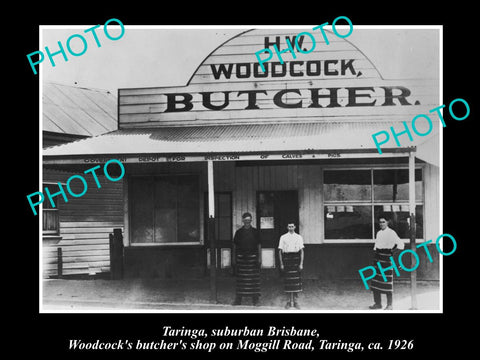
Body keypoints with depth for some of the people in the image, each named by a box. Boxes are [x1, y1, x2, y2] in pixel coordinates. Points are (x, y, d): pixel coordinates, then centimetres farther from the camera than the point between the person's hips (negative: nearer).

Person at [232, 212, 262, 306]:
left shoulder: (255, 232, 4)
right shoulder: (239, 232, 5)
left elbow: (259, 245, 6)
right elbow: (234, 246, 8)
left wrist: (259, 258, -1)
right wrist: (233, 259, 4)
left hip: (252, 257, 0)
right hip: (241, 258, 0)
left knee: (254, 279, 0)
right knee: (240, 279, 2)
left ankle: (255, 299, 7)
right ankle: (238, 300, 8)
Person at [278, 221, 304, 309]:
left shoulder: (299, 237, 6)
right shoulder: (283, 237, 5)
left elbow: (301, 251, 5)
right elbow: (280, 251, 5)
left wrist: (301, 263, -2)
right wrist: (281, 264, -1)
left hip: (296, 258, 0)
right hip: (286, 258, 0)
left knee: (296, 281, 0)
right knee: (288, 281, 0)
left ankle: (295, 301, 9)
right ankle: (289, 301, 9)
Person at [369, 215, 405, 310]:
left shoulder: (391, 233, -5)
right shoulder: (379, 233, 16)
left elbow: (401, 244, -10)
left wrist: (394, 247, -22)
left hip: (386, 257, -7)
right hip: (377, 257, 7)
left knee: (387, 282, -6)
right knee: (376, 281, 7)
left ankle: (390, 305, 2)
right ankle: (377, 303, 17)